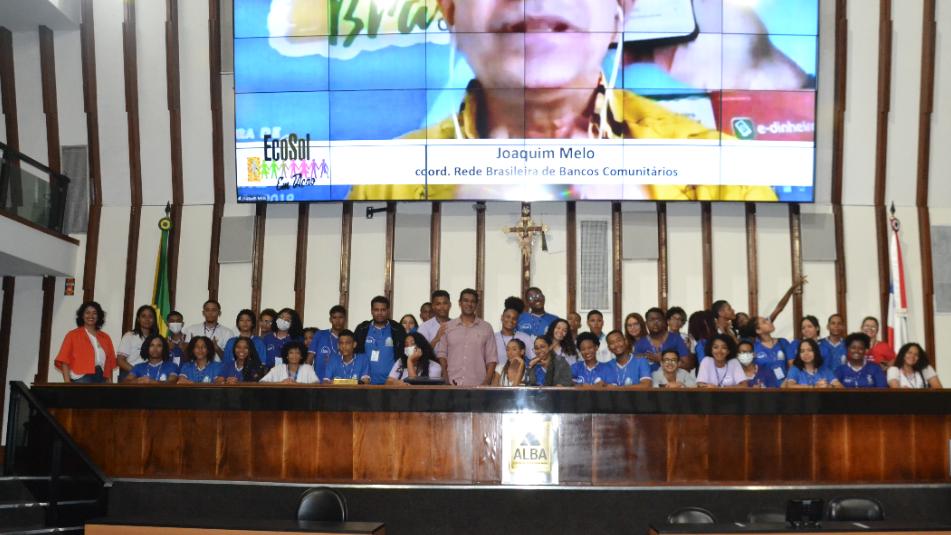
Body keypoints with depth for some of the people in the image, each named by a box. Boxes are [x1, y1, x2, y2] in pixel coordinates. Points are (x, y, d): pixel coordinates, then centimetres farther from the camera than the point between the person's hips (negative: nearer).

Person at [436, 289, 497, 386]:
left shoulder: (486, 328, 8)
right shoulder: (448, 327, 10)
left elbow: (492, 358, 6)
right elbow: (441, 353, 11)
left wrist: (486, 382, -6)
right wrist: (446, 378, -2)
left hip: (477, 386, -1)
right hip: (452, 385, 1)